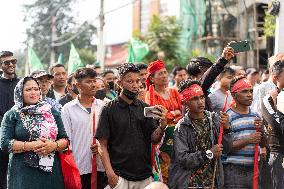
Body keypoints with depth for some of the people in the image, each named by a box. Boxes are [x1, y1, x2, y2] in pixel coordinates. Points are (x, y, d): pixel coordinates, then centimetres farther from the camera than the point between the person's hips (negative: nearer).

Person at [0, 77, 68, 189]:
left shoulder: (52, 112, 9)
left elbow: (65, 140, 8)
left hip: (51, 171, 2)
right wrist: (30, 146, -17)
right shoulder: (12, 115, 3)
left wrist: (54, 145, -13)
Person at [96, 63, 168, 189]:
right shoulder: (109, 109, -3)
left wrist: (162, 125, -16)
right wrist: (110, 173, -14)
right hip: (120, 176, -3)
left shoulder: (145, 108, 8)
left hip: (145, 176, 3)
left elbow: (154, 139, 3)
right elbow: (103, 145, -5)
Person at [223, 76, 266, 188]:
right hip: (233, 169, -6)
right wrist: (247, 141, -21)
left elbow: (263, 144, 14)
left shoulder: (255, 116, 12)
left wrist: (261, 131, -5)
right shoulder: (228, 117, -7)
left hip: (253, 167, 6)